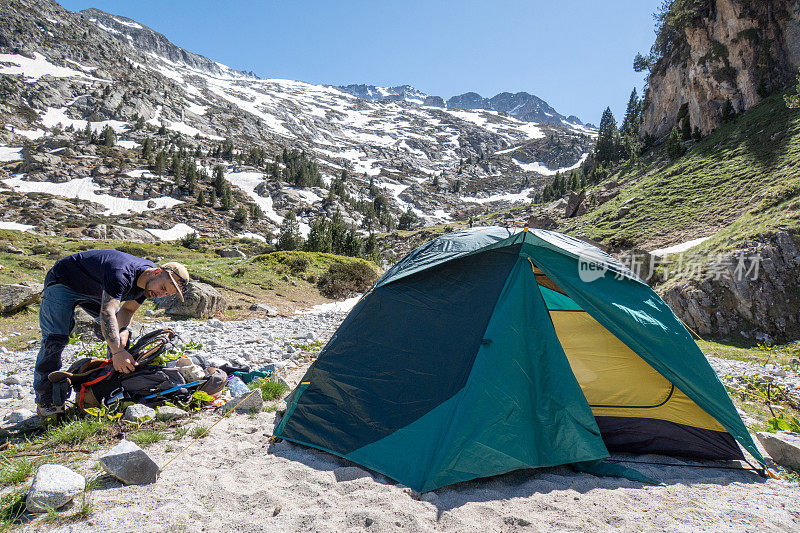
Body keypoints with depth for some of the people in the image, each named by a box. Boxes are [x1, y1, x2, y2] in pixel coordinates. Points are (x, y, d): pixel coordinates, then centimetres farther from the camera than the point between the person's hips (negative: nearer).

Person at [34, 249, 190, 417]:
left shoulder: (147, 280, -13)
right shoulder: (122, 274, -40)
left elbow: (128, 309, -3)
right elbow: (107, 312, -46)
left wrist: (123, 330, -24)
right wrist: (117, 351, -52)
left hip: (94, 291, 8)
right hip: (63, 282, -8)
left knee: (121, 334, 1)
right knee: (55, 340, -19)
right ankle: (45, 399, -6)